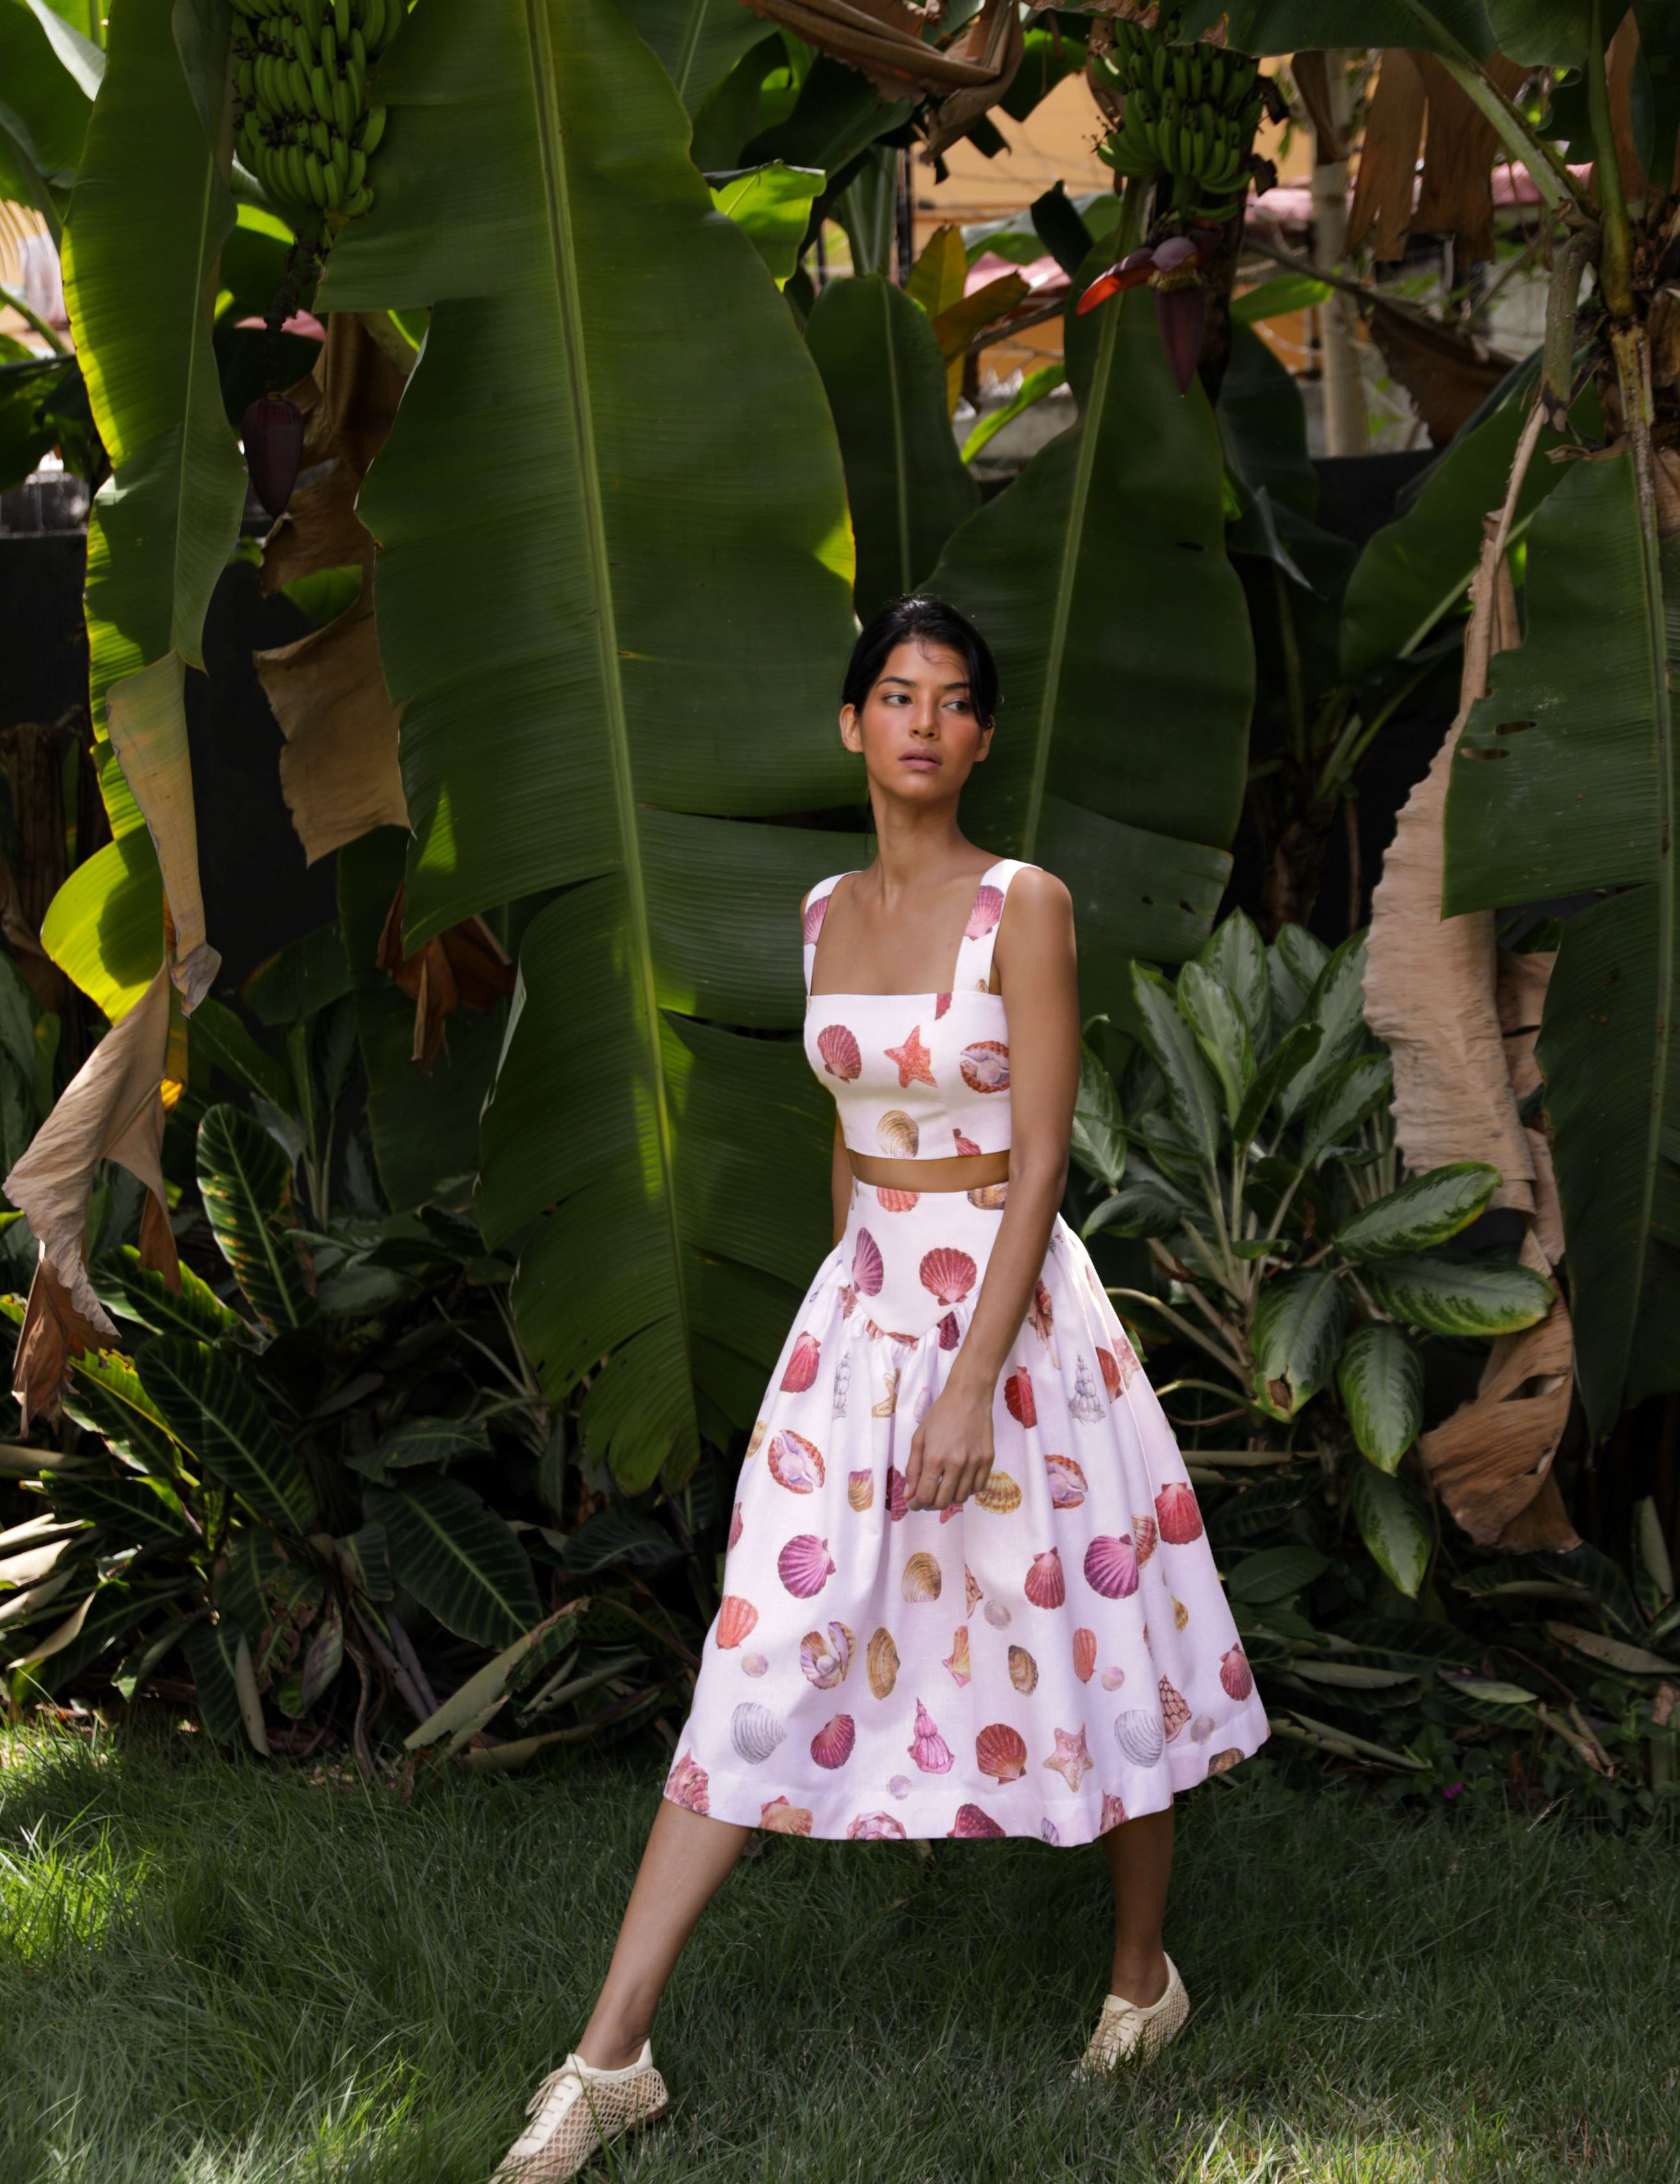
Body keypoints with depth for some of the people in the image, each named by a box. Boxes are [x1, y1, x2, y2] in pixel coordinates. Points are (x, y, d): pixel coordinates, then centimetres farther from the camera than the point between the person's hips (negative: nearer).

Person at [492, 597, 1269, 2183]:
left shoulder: (1024, 908, -10)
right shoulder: (826, 913, 8)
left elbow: (1040, 1162, -14)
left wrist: (972, 1383, -19)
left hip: (1011, 1305, -5)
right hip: (863, 1301, 5)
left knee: (1092, 1647, 9)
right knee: (765, 1662, 1)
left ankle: (1143, 1971, 34)